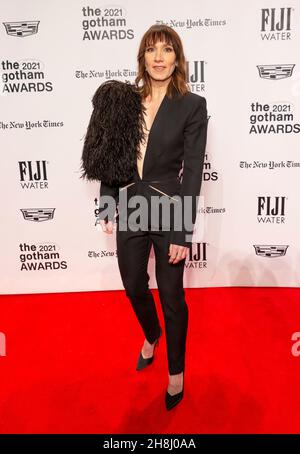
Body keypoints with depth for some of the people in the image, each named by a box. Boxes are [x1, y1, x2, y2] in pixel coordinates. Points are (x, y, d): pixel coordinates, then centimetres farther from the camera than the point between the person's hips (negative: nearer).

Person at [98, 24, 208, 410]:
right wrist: (107, 208, 6)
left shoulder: (192, 106, -7)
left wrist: (183, 232, -15)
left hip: (168, 211, -4)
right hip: (129, 208, 4)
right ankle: (151, 335, 52)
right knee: (133, 287, 19)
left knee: (171, 296, 9)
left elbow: (192, 171, -11)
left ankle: (176, 371, 34)